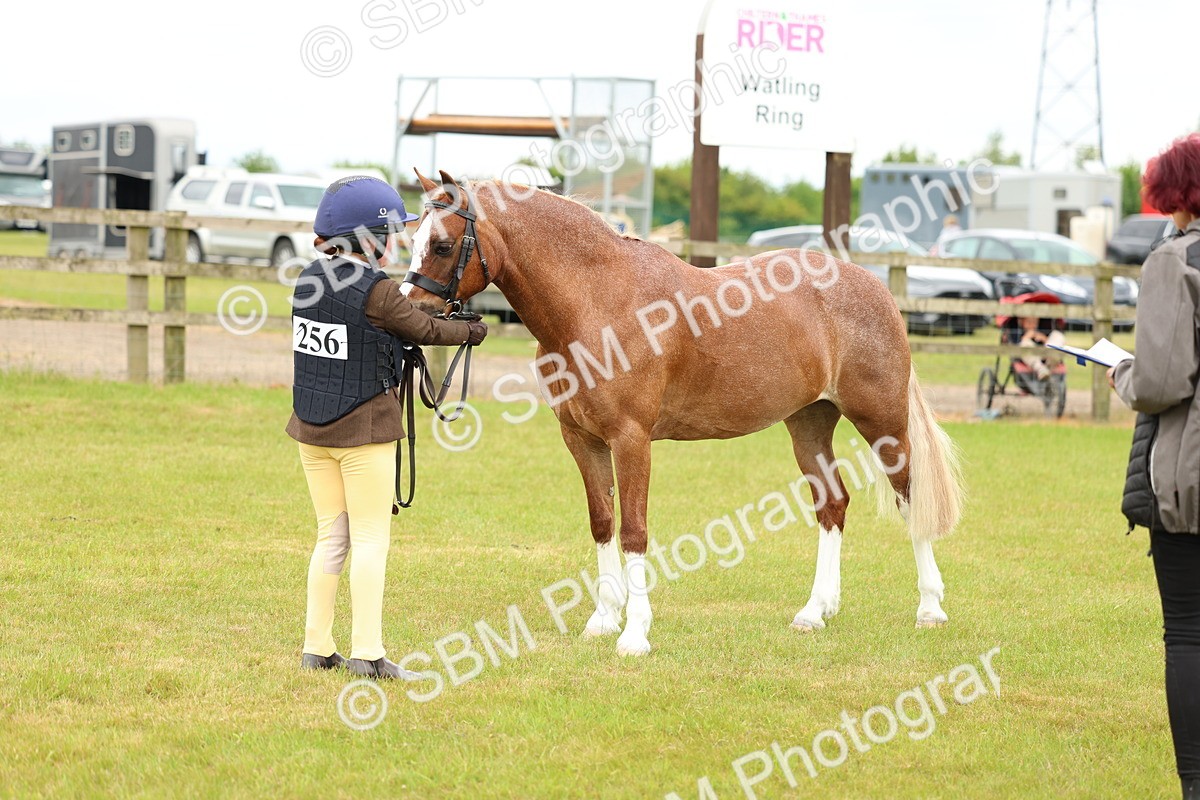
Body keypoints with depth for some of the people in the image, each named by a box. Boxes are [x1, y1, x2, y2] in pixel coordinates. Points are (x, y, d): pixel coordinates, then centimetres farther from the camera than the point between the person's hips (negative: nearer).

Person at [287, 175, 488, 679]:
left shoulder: (309, 280, 3)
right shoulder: (377, 291, -16)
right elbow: (424, 330, -2)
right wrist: (469, 332, 15)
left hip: (311, 428, 7)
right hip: (364, 429, -7)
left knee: (331, 537, 14)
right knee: (370, 539, 0)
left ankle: (316, 648, 14)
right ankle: (367, 653, -3)